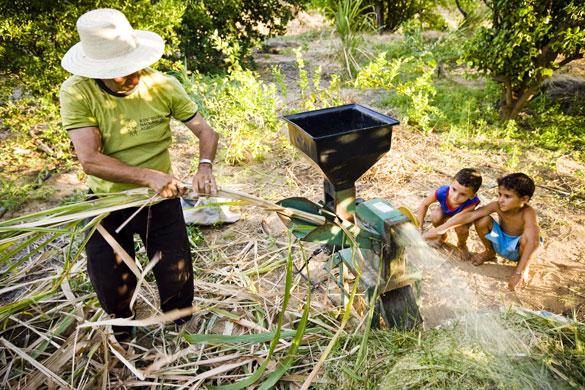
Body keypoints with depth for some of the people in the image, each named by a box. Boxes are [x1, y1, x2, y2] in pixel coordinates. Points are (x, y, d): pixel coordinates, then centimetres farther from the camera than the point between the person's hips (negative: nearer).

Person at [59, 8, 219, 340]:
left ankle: (180, 321, 45)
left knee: (177, 278, 8)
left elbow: (206, 131, -6)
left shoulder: (162, 85, -11)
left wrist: (205, 166, -25)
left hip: (161, 199, 1)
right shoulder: (77, 93, -16)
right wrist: (149, 176, -34)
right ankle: (121, 319, 49)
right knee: (113, 293, 8)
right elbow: (90, 160, -24)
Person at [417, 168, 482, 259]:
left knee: (461, 229, -33)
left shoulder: (471, 203, -45)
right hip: (445, 211, 2)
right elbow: (424, 204, -18)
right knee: (435, 216, -31)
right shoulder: (442, 192, -38)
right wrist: (420, 228, -17)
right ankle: (441, 235, 6)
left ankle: (461, 245, 7)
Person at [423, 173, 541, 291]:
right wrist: (439, 230, -34)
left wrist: (519, 272, -51)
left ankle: (523, 265, -3)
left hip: (518, 249, -4)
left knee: (528, 238, -38)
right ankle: (490, 252, 10)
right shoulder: (497, 206, -21)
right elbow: (470, 216, -28)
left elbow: (532, 242, -45)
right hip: (500, 242, 4)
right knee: (482, 220, -22)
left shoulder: (528, 213, -32)